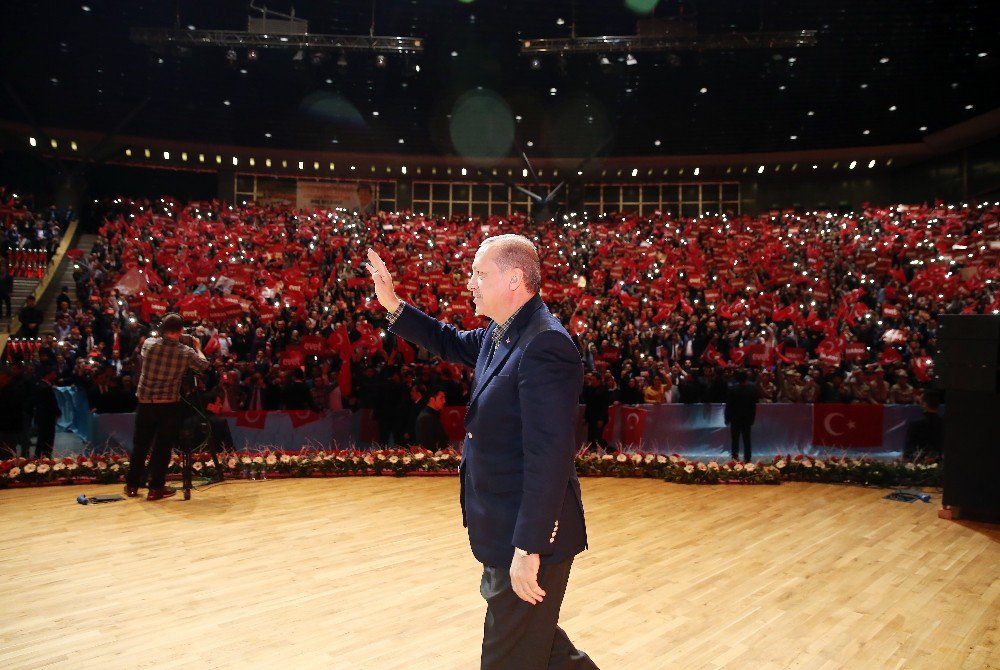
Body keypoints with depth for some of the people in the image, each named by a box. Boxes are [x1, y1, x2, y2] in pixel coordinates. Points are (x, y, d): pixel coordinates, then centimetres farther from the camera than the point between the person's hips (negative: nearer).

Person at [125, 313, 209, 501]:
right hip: (169, 406, -2)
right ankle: (156, 488, 11)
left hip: (145, 403, 2)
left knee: (140, 445, 14)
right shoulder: (186, 352, -10)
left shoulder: (149, 344, -7)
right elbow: (204, 365, 8)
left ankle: (132, 485, 25)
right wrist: (197, 348, 24)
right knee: (162, 447, 7)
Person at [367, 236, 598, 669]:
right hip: (504, 528, 9)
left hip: (530, 535, -9)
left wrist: (529, 549, -26)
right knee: (532, 634, 27)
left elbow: (549, 458, -28)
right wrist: (393, 305, 13)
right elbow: (453, 344, 24)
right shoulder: (500, 334, 5)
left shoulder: (545, 345, -25)